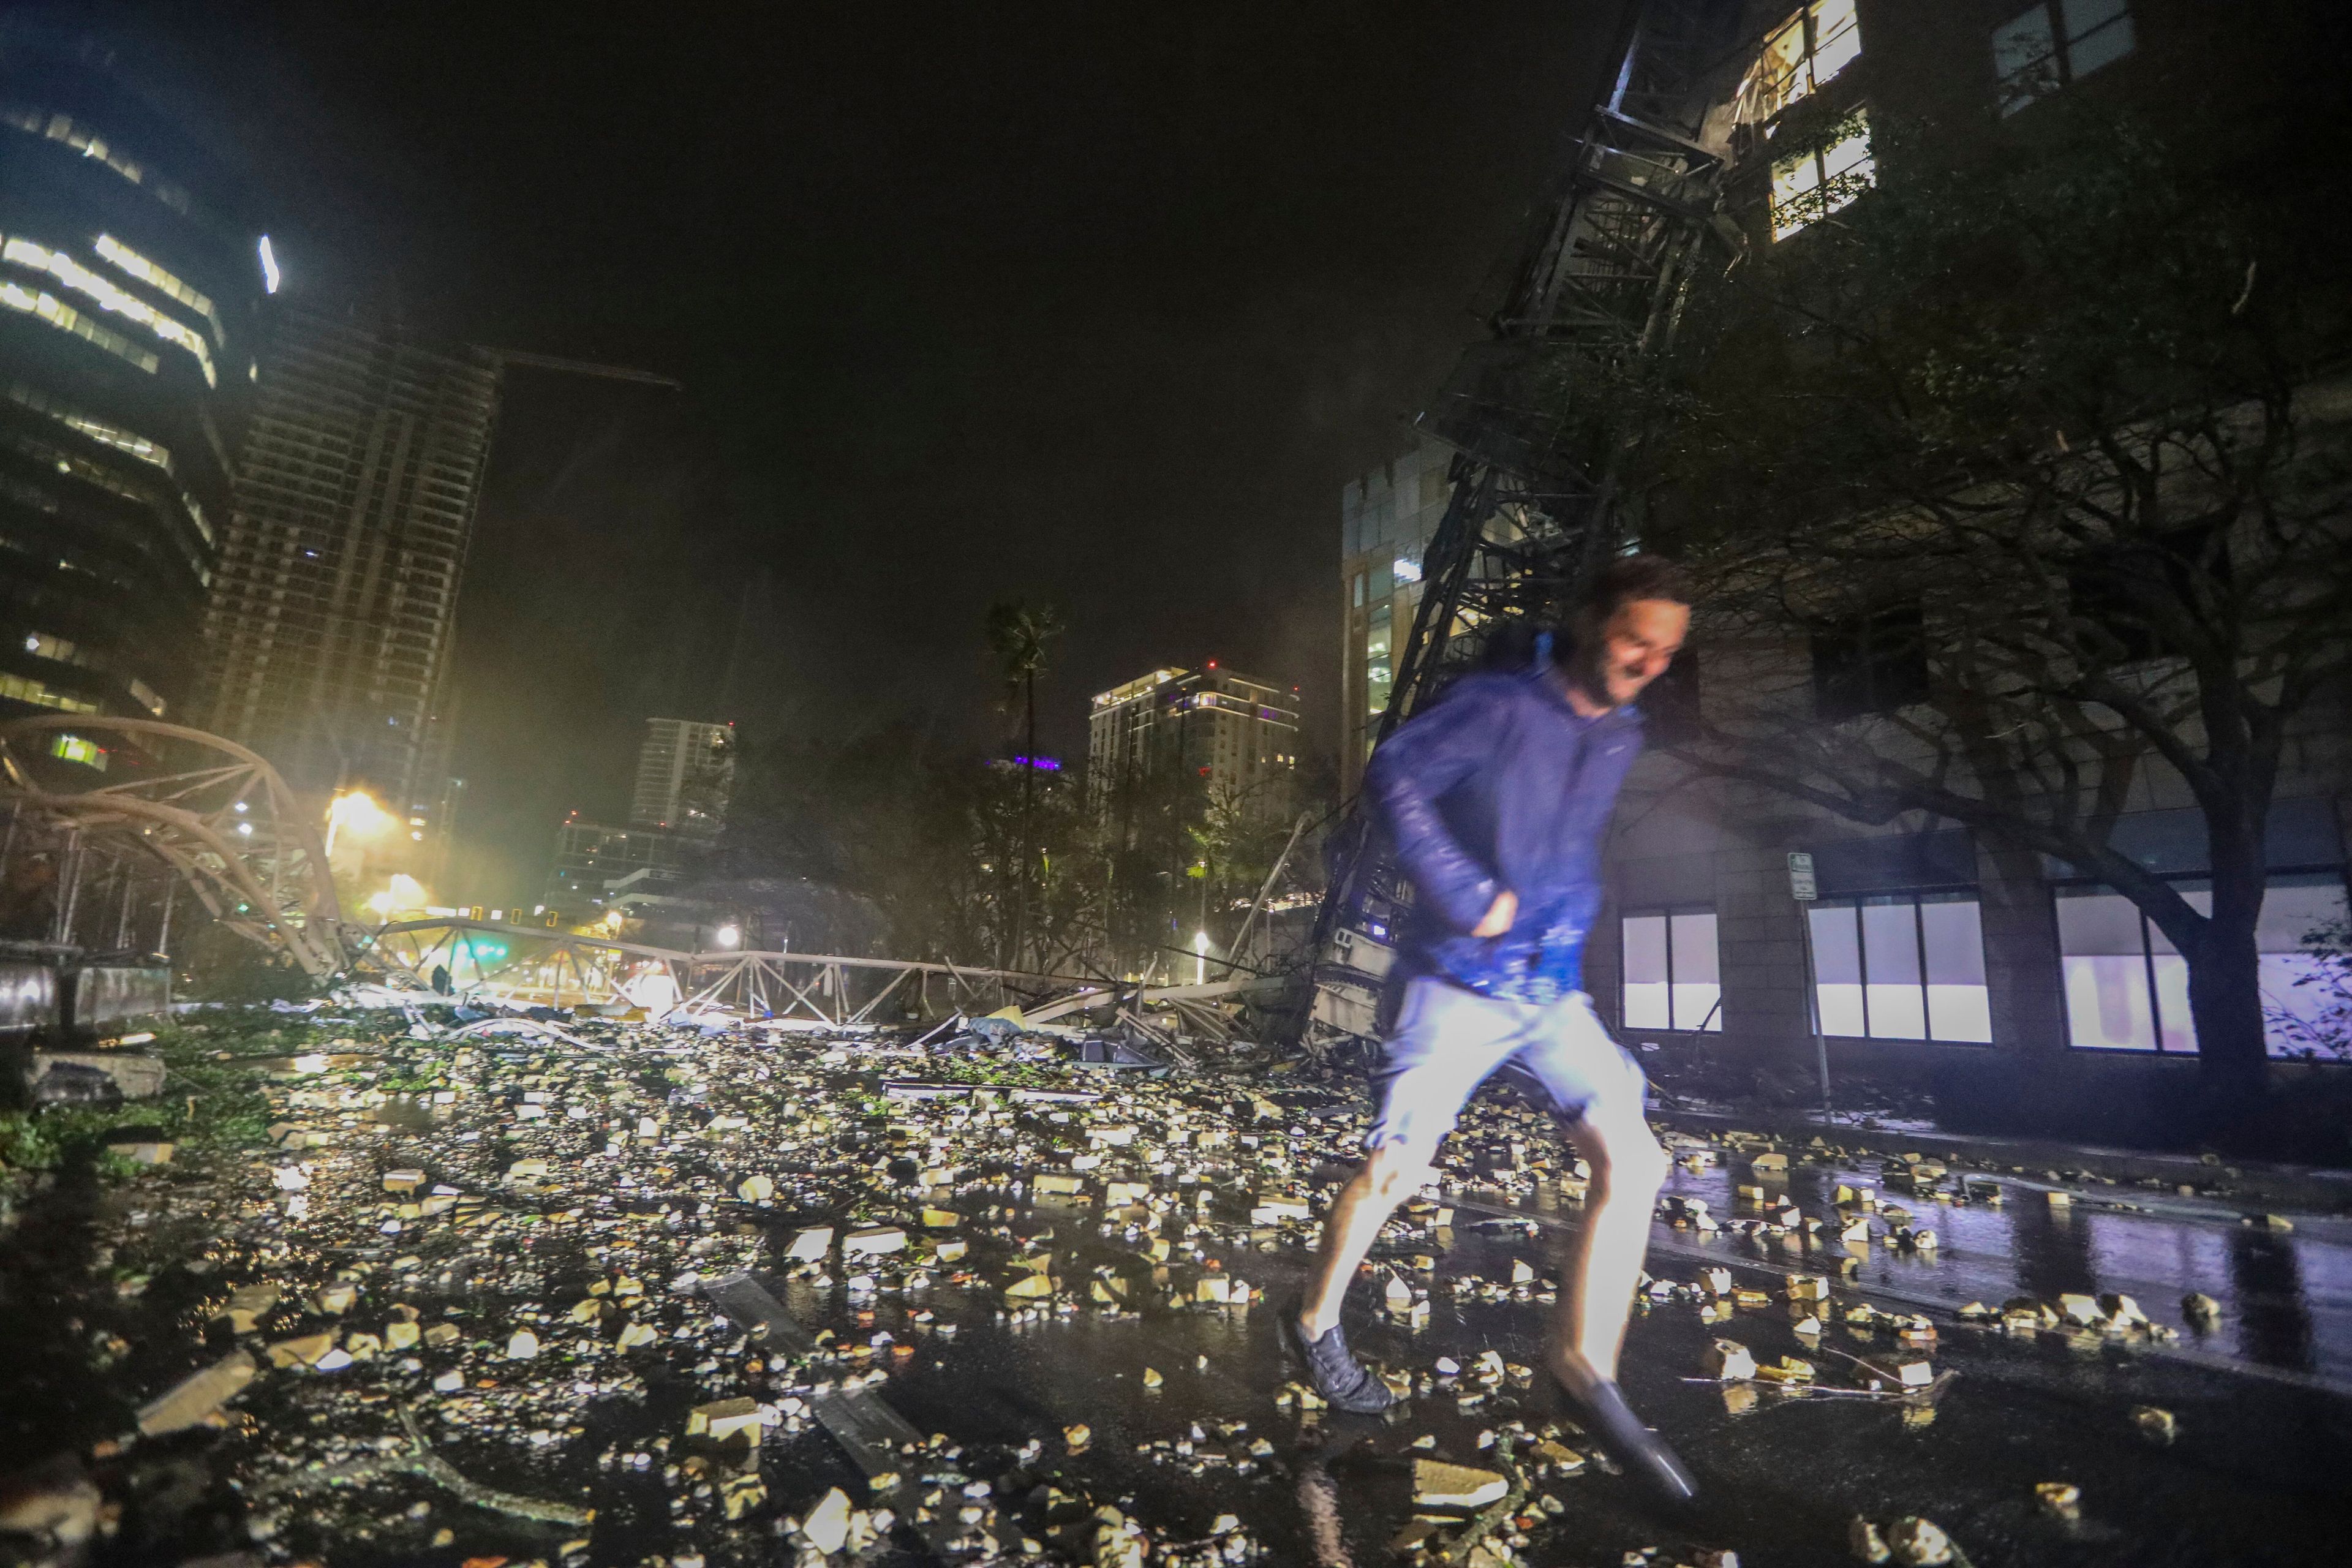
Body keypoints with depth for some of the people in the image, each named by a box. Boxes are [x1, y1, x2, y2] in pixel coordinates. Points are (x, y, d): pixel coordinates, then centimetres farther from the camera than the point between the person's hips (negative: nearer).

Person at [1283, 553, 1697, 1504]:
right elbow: (1394, 777, -22)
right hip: (1460, 987, -6)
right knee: (1394, 1170, 2)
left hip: (1554, 995, 6)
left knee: (1632, 1164, -4)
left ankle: (1585, 1364, 13)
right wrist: (1472, 898, -22)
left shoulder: (1621, 739, 10)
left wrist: (1569, 927, 13)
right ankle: (1316, 1323, 26)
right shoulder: (1501, 705, -12)